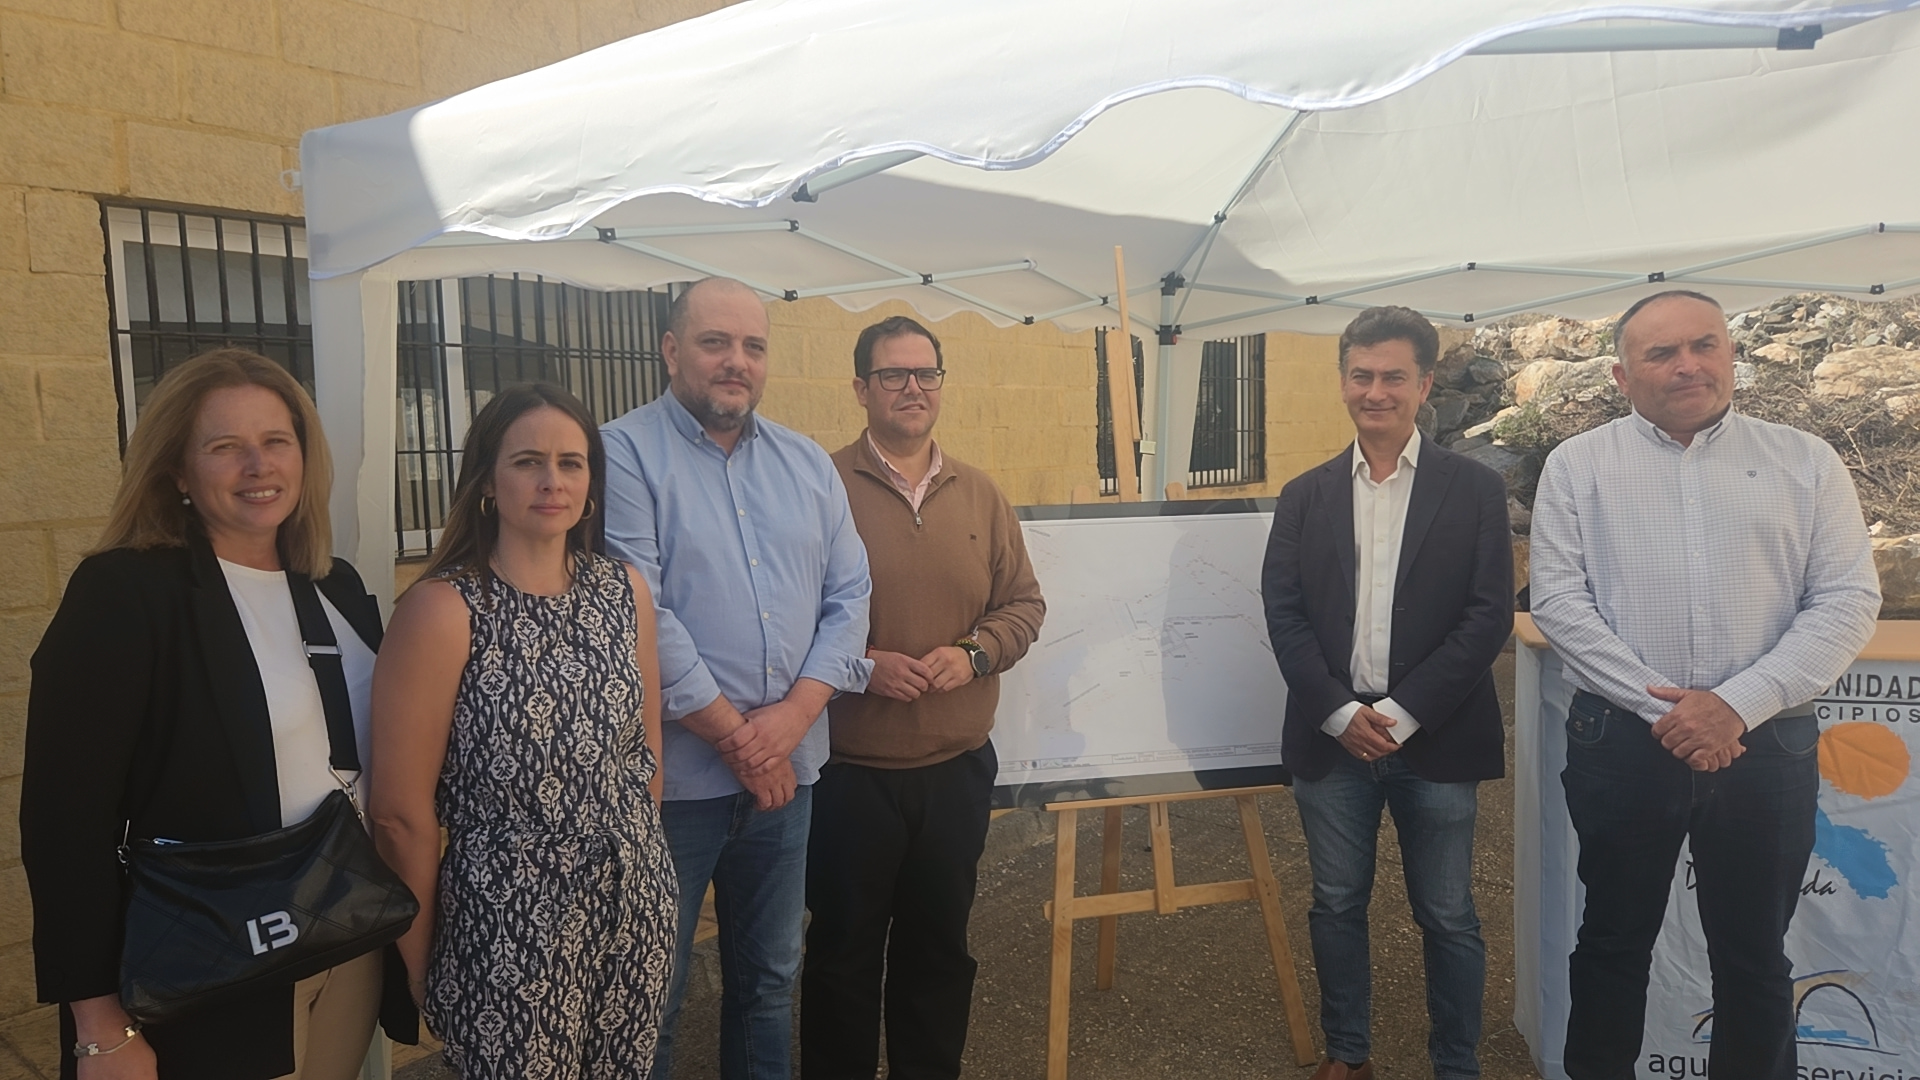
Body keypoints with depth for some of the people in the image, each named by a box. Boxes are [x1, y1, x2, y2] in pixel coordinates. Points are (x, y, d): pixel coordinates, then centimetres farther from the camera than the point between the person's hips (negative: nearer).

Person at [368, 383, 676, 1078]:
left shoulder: (625, 591, 0)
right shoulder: (442, 609, -15)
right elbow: (402, 813, -11)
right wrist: (419, 963, -3)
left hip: (637, 915, 5)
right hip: (510, 933, -4)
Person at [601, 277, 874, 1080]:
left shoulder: (808, 464, 8)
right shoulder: (625, 455, -10)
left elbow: (848, 595, 4)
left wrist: (795, 714, -10)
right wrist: (736, 734, -14)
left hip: (787, 767, 5)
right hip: (674, 772, -5)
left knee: (769, 975, 21)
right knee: (653, 991, 11)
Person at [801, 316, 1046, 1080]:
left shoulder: (980, 495, 7)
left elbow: (1024, 603, 9)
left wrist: (974, 653, -9)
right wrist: (858, 663, -20)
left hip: (958, 767, 4)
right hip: (848, 770, -4)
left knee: (940, 943, 18)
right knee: (844, 947, 12)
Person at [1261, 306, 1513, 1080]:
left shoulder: (1475, 489, 0)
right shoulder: (1305, 496, 6)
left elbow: (1489, 617, -7)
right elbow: (1283, 613, 1)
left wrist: (1400, 715, -13)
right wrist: (1340, 712, -11)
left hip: (1433, 740, -2)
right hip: (1332, 736, 2)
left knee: (1447, 918, 9)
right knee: (1337, 905, 13)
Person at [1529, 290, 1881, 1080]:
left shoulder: (1806, 463, 5)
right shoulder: (1578, 466, 2)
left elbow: (1848, 600, -1)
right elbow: (1558, 599, -4)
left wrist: (1737, 705, -13)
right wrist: (1661, 706, -12)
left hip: (1767, 744, 1)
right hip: (1621, 741, -1)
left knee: (1754, 955, 13)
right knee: (1614, 942, 12)